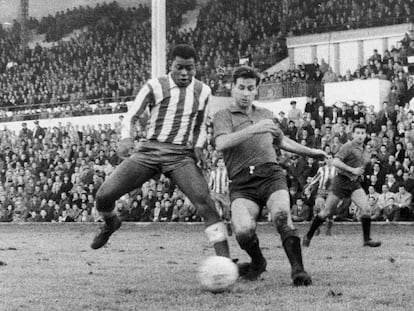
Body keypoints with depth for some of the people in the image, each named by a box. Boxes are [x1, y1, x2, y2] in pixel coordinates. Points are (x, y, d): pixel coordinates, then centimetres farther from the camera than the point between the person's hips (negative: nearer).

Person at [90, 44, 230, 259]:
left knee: (203, 200, -25)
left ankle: (224, 258, -23)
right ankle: (110, 223, 27)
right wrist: (126, 137, -17)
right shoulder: (155, 87, 1)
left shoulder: (202, 92, 10)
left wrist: (197, 147, 4)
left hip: (181, 155, 1)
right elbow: (131, 116, 4)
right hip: (149, 150, -1)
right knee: (104, 196, -11)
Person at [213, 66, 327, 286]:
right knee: (243, 230, -26)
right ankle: (257, 263, 6)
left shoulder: (266, 115, 25)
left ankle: (298, 270, -23)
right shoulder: (223, 116, 9)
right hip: (241, 183, -2)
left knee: (281, 215, -30)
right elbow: (221, 144, -12)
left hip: (271, 175, 3)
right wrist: (254, 129, -19)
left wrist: (310, 151, 46)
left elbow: (281, 141, 43)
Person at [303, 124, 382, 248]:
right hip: (341, 182, -6)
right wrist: (352, 170, -23)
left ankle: (367, 239, -7)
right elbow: (335, 162, -22)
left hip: (355, 184, 6)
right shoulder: (348, 147, -11)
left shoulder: (362, 149, 14)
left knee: (366, 208, -14)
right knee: (327, 212, 0)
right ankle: (308, 236, 15)